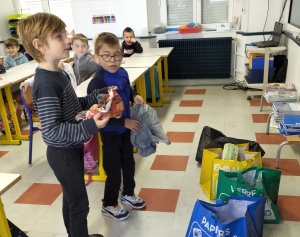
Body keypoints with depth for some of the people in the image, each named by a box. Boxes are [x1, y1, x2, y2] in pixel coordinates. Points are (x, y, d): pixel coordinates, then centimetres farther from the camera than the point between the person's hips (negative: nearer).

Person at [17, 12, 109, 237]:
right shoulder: (46, 84, -27)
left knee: (71, 199, 25)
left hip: (71, 149, 9)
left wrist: (100, 94, 4)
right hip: (63, 153, -9)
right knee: (80, 204, 7)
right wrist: (90, 126, -38)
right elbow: (52, 131, -29)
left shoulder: (59, 73, 3)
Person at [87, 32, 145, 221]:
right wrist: (125, 122, -25)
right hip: (110, 133, -7)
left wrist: (135, 96, -6)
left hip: (126, 128, 7)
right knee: (114, 170, 7)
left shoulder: (122, 73, -5)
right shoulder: (97, 83, -27)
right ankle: (109, 205, 31)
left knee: (129, 163, 22)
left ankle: (128, 193, 46)